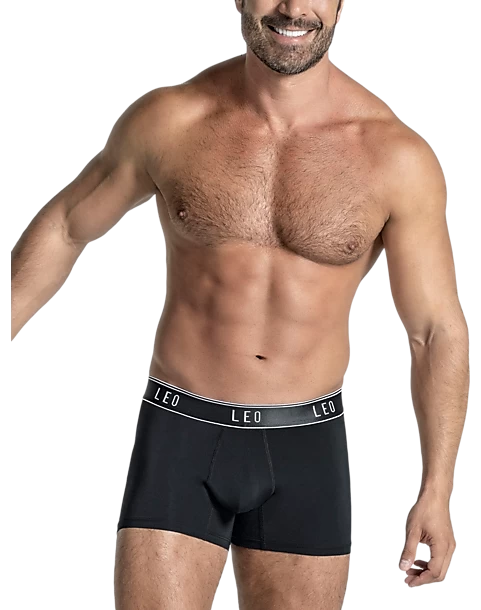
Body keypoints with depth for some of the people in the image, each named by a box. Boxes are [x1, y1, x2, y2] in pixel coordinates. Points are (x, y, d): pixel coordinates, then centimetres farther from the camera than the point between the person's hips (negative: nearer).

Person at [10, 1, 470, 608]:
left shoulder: (397, 157, -7)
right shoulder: (168, 121, -5)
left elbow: (439, 331, -1)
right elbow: (64, 226, 11)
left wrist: (436, 490, -4)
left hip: (307, 445, 0)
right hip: (179, 433, 0)